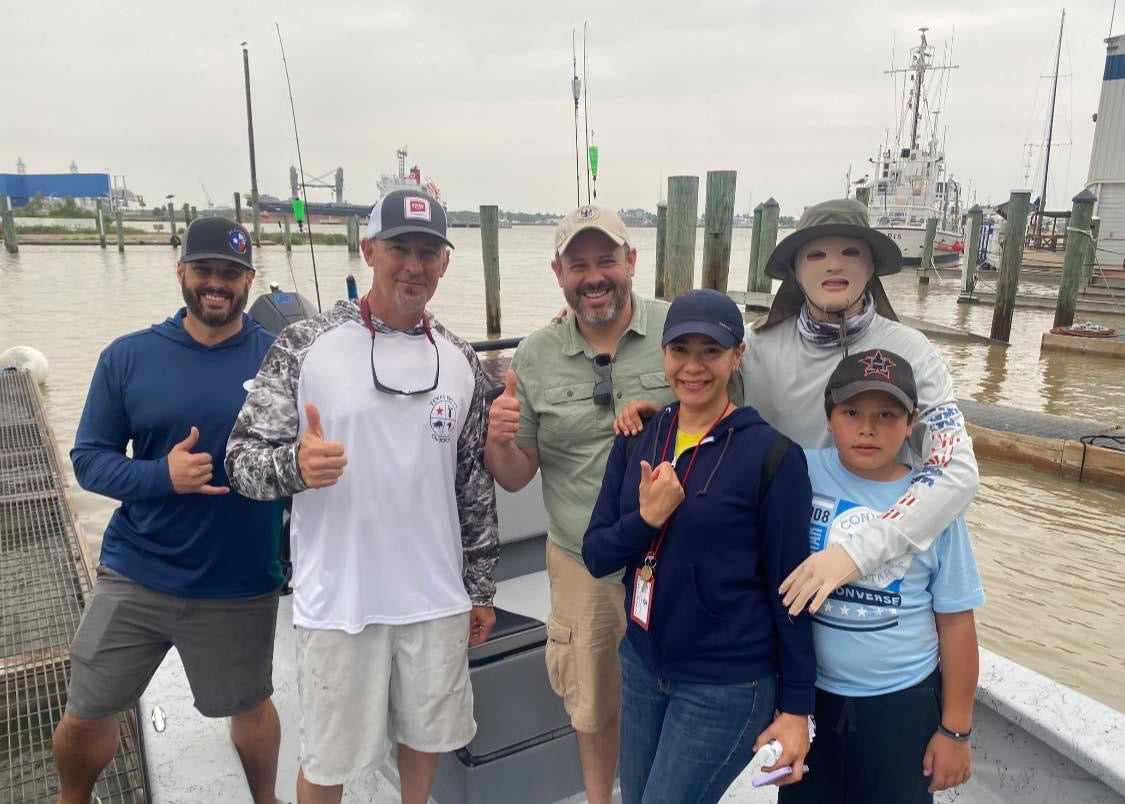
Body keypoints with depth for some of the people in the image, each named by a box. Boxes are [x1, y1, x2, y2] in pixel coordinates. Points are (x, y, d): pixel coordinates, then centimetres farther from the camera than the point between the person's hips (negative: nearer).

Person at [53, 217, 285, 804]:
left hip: (240, 586, -1)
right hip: (135, 577, 1)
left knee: (250, 706, 19)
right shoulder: (128, 356, -4)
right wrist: (162, 474, -20)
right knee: (84, 715, 15)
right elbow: (88, 459, -2)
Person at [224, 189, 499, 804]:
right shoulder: (304, 346, -9)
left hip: (437, 599, 4)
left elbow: (475, 481, 9)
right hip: (338, 601, -3)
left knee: (427, 732, 21)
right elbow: (242, 459, -9)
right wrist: (295, 465, -31)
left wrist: (480, 587, 10)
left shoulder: (460, 361, 3)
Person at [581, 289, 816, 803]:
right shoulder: (636, 439, -1)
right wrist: (646, 517, -19)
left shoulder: (772, 455, -15)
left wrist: (796, 707, -7)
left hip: (727, 687, -5)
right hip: (641, 666, 5)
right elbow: (595, 556, -1)